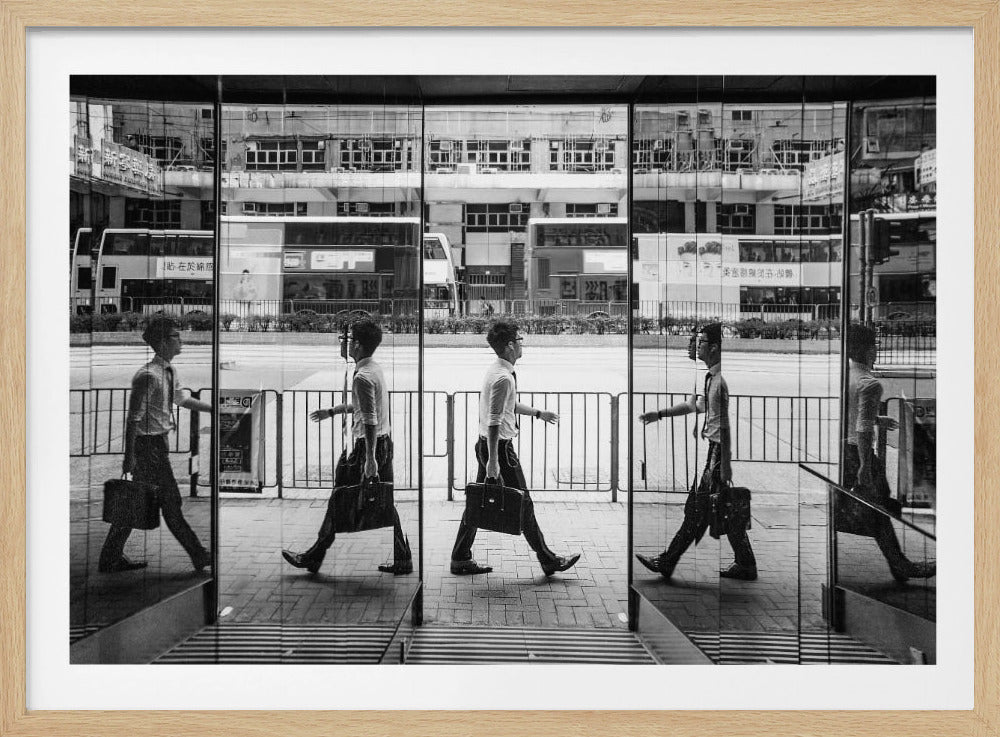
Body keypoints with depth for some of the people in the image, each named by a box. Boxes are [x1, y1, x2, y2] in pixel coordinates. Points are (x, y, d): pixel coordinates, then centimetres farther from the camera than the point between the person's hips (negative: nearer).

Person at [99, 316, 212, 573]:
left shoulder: (169, 372, 8)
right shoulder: (149, 376, -20)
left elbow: (182, 399, 24)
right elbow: (133, 418, -20)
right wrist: (129, 456, -20)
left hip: (159, 443, 10)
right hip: (149, 445, -10)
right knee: (171, 503, -1)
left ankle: (111, 559, 23)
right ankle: (199, 556, 7)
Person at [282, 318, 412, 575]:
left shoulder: (363, 377, -18)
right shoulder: (375, 369, 12)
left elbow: (370, 420, -24)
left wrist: (370, 457, -25)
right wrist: (331, 411, 34)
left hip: (368, 445, -9)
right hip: (384, 443, 9)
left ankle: (313, 558, 11)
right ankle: (401, 560, 12)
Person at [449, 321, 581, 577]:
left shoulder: (497, 371, 10)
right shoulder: (503, 378, -21)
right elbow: (494, 421, -25)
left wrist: (538, 413, 36)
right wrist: (492, 460, -26)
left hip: (487, 444, 10)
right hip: (499, 447, -10)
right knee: (523, 504, -1)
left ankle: (460, 559, 17)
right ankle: (549, 561, 8)